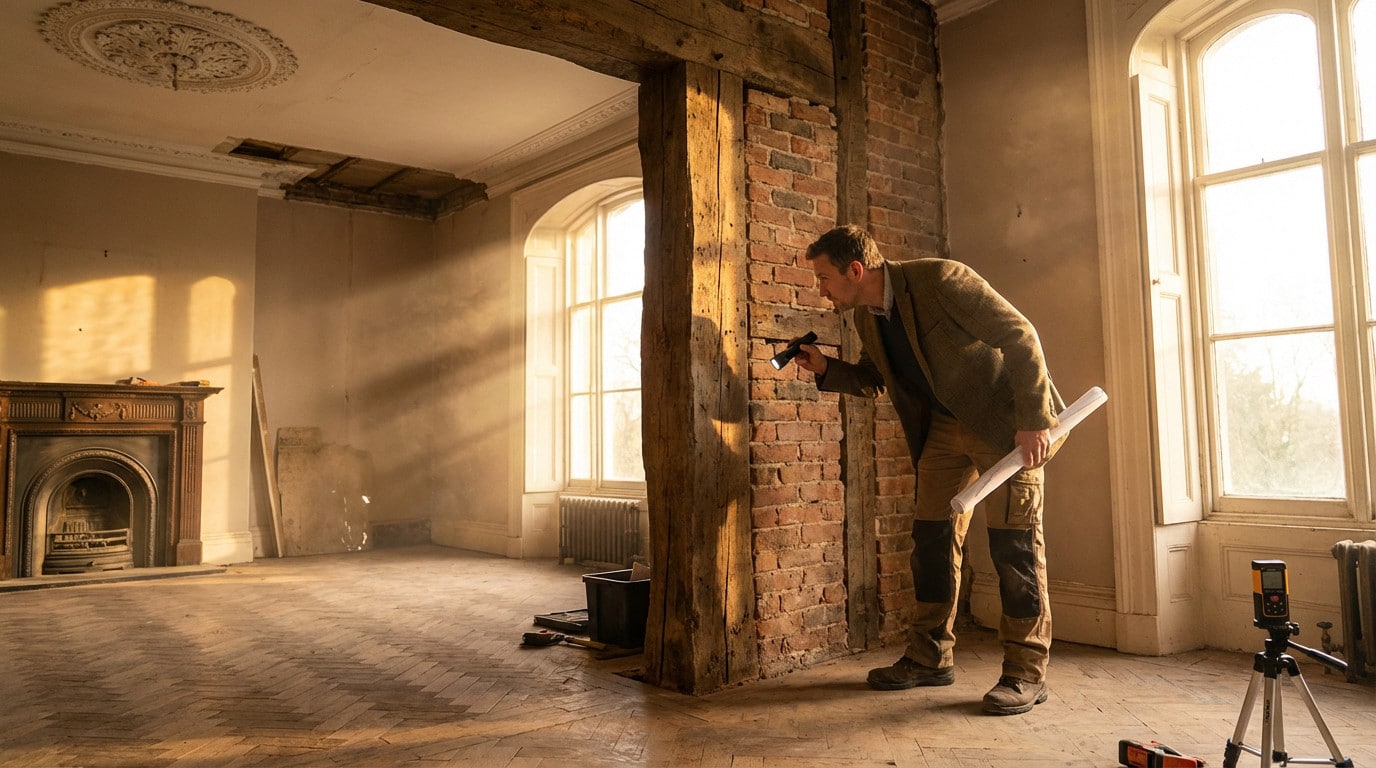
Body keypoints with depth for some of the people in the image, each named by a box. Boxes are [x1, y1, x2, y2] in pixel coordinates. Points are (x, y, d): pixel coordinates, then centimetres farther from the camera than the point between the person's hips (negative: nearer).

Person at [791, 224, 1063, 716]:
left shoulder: (941, 280, -24)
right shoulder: (866, 316, 0)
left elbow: (1019, 335, -23)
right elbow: (874, 380, 15)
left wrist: (1033, 422, -27)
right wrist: (826, 369, -4)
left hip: (1005, 418, -7)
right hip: (944, 425, 8)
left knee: (1013, 538, -7)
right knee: (932, 536, 7)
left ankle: (1026, 672, 4)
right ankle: (929, 657, 19)